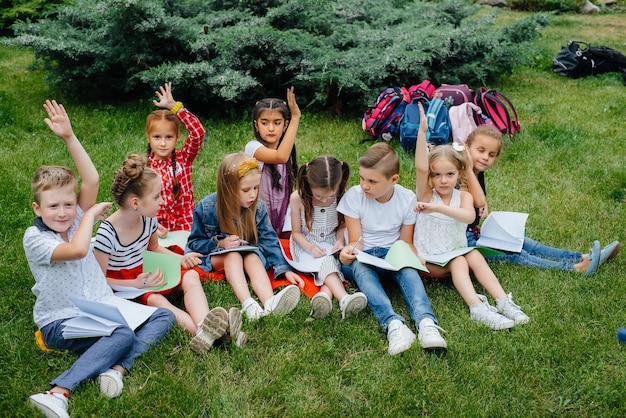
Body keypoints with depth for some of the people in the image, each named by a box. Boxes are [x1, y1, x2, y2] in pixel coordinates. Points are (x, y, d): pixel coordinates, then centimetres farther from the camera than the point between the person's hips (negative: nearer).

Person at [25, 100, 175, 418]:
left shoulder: (76, 219, 7)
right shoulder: (34, 237, -10)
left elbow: (92, 180, -9)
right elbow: (78, 249, -30)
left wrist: (69, 137, -16)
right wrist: (92, 214, -14)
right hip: (60, 322, -7)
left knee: (165, 316, -9)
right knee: (123, 335, -33)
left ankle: (117, 367, -28)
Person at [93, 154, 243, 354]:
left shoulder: (148, 219, -4)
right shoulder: (107, 233, -23)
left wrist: (180, 259, 0)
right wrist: (137, 284, -27)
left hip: (145, 276, 6)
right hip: (122, 287, -6)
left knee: (191, 275, -17)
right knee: (155, 300, -35)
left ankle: (204, 326, -43)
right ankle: (202, 331, -56)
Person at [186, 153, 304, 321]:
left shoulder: (258, 209, -10)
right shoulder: (206, 208, -16)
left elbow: (269, 241, -10)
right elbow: (194, 243, -7)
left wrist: (285, 270, -22)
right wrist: (220, 243, -25)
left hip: (248, 253, 2)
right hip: (216, 256, -2)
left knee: (253, 258, -31)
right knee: (233, 255, -33)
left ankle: (270, 303, -57)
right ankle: (248, 304, -57)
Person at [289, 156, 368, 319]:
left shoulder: (341, 197, -12)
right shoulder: (298, 198, -16)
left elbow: (342, 225, 4)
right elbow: (296, 232, -7)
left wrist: (340, 240, -16)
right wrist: (311, 248, -24)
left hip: (330, 242, 3)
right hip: (305, 243, -3)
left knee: (331, 262, -29)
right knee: (326, 262, -30)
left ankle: (326, 293, -48)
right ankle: (344, 299, -49)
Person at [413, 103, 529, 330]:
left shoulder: (464, 196, -4)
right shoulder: (426, 195, -9)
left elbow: (468, 216, -27)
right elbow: (420, 168, -29)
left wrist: (436, 208, -39)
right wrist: (422, 132, -39)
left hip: (457, 252, 3)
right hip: (429, 260, -3)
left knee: (475, 256, -24)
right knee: (458, 262, -27)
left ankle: (502, 302, -26)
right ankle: (477, 308, -39)